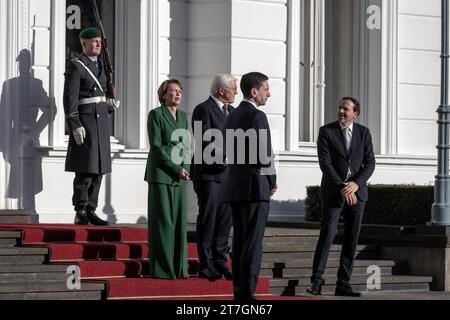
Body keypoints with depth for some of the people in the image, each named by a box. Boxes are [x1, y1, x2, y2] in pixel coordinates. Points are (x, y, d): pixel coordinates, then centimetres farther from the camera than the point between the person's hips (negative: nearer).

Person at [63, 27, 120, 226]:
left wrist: (110, 106, 6)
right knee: (85, 169, -8)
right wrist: (75, 125, -19)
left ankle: (91, 211, 11)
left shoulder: (100, 65, 18)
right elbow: (70, 99, -12)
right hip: (84, 121, -8)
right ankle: (81, 213, -3)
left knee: (98, 168, 6)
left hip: (101, 120, 8)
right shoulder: (76, 67, -7)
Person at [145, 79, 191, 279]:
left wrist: (186, 169, 2)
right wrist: (176, 169, -13)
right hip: (161, 174, -6)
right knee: (163, 221, -6)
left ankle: (179, 268, 8)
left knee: (180, 221, 5)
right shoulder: (156, 114, -4)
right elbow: (156, 146, -10)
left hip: (179, 178, 6)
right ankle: (162, 269, -3)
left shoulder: (183, 116, 16)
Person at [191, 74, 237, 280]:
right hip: (209, 173, -8)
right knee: (208, 219, -3)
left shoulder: (232, 111, 18)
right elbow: (204, 142, -17)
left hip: (228, 173, 8)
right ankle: (206, 265, -1)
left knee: (224, 220, 8)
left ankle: (220, 263, 14)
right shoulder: (203, 110, -9)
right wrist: (223, 159, -20)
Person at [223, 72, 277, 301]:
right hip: (255, 187, -8)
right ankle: (247, 294, -9)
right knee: (253, 244, -7)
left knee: (240, 242, 10)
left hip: (235, 187, 8)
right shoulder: (257, 117, -12)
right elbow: (264, 155, -17)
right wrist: (272, 182, -2)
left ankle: (239, 292, 11)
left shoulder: (232, 117, 14)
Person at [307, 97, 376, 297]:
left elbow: (370, 162, 3)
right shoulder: (326, 131, -2)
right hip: (333, 191, -3)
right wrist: (342, 188, -16)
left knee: (352, 239, 3)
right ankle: (316, 281, -8)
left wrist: (356, 183, -13)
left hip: (356, 191, 3)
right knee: (327, 235, -12)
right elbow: (325, 163, -9)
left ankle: (343, 284, 6)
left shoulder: (364, 133, 7)